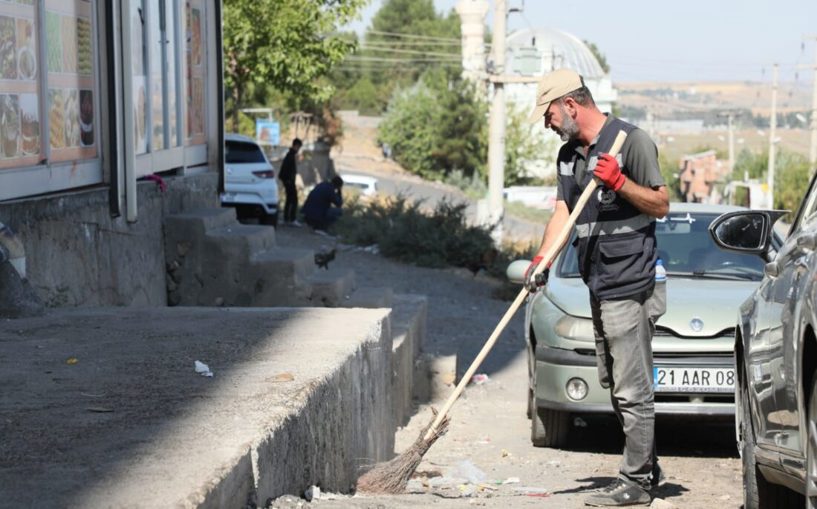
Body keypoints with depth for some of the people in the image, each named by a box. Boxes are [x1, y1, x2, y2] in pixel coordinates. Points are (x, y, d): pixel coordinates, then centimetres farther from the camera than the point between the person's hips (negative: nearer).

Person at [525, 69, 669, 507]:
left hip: (631, 285, -9)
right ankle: (648, 468, 25)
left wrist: (620, 182, -24)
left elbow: (661, 205, -10)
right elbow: (563, 212, 7)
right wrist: (541, 261, -7)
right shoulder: (569, 154, 15)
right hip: (599, 287, 9)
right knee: (616, 385, 15)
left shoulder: (631, 141, -10)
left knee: (632, 389, -6)